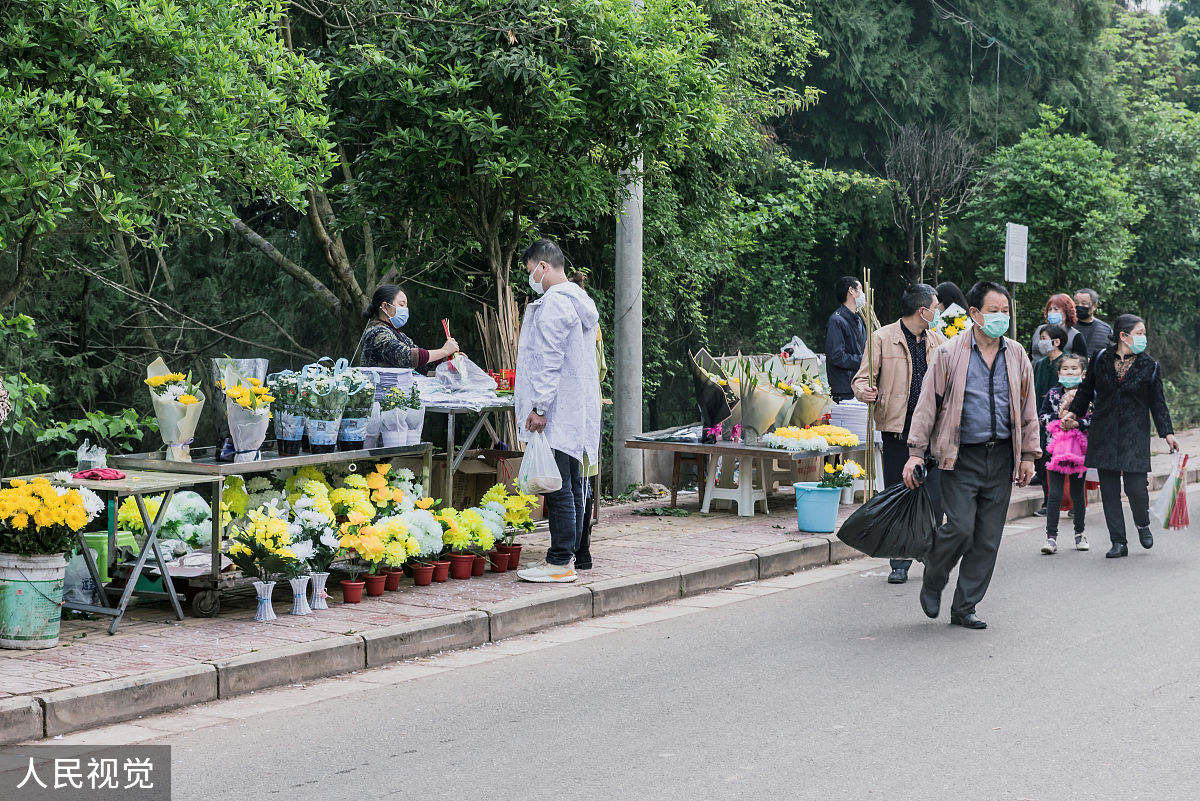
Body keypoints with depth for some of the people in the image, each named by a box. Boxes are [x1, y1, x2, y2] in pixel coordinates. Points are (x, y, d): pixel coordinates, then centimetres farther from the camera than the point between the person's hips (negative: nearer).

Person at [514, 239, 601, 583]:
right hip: (578, 410, 10)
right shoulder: (581, 301, 17)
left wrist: (539, 407, -19)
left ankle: (560, 562, -7)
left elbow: (549, 360, -19)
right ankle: (568, 553, 18)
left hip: (557, 411, -10)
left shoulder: (554, 302, -14)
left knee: (557, 487, -8)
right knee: (571, 485, 12)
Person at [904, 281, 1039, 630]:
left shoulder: (1016, 355, 9)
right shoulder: (949, 353, -3)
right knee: (960, 526, -14)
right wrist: (916, 452, -5)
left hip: (1001, 456, 4)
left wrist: (1029, 455, 11)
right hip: (962, 457, -4)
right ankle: (932, 580, 14)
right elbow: (928, 403, -2)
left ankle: (964, 608, 14)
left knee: (988, 538, 4)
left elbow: (1028, 408, 16)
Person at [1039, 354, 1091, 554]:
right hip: (1056, 448, 0)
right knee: (1054, 494, -5)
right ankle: (1051, 537, -6)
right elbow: (1041, 417, 4)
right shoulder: (1052, 394, 7)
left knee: (1078, 493, 10)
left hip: (1080, 448, 0)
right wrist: (1059, 414, -11)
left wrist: (1076, 423, -16)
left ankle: (1079, 533, 24)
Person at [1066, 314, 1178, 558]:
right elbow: (1086, 389, 17)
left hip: (1135, 435, -1)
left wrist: (1168, 432, 0)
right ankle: (1118, 542, 10)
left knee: (1136, 487, -9)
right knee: (1109, 490, 2)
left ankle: (1143, 525, 22)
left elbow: (1158, 403, 5)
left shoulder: (1149, 367, 3)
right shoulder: (1101, 359, 4)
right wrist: (1074, 412, 15)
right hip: (1104, 434, 2)